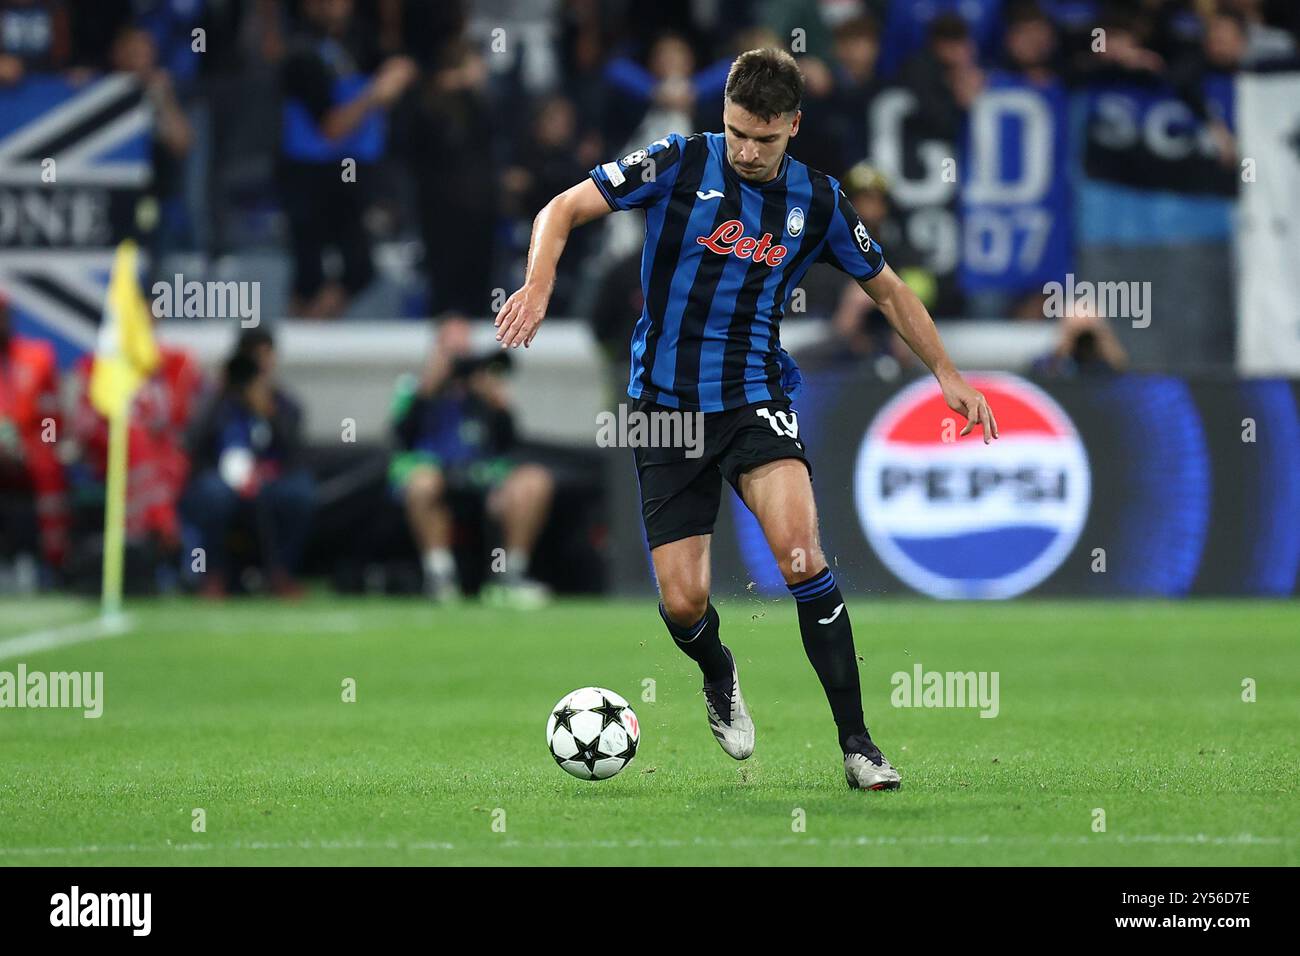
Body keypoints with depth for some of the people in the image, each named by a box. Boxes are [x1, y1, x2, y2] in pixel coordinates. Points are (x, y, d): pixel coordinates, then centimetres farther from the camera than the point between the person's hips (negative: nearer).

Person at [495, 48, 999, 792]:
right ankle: (720, 676, 34)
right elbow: (564, 211, -4)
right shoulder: (679, 165, -4)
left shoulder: (818, 201, 2)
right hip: (665, 403, 0)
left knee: (800, 553, -26)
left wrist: (948, 374, 11)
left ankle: (858, 744, -18)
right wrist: (539, 287, -22)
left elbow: (888, 289, 16)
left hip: (756, 396, 0)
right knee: (683, 604, -5)